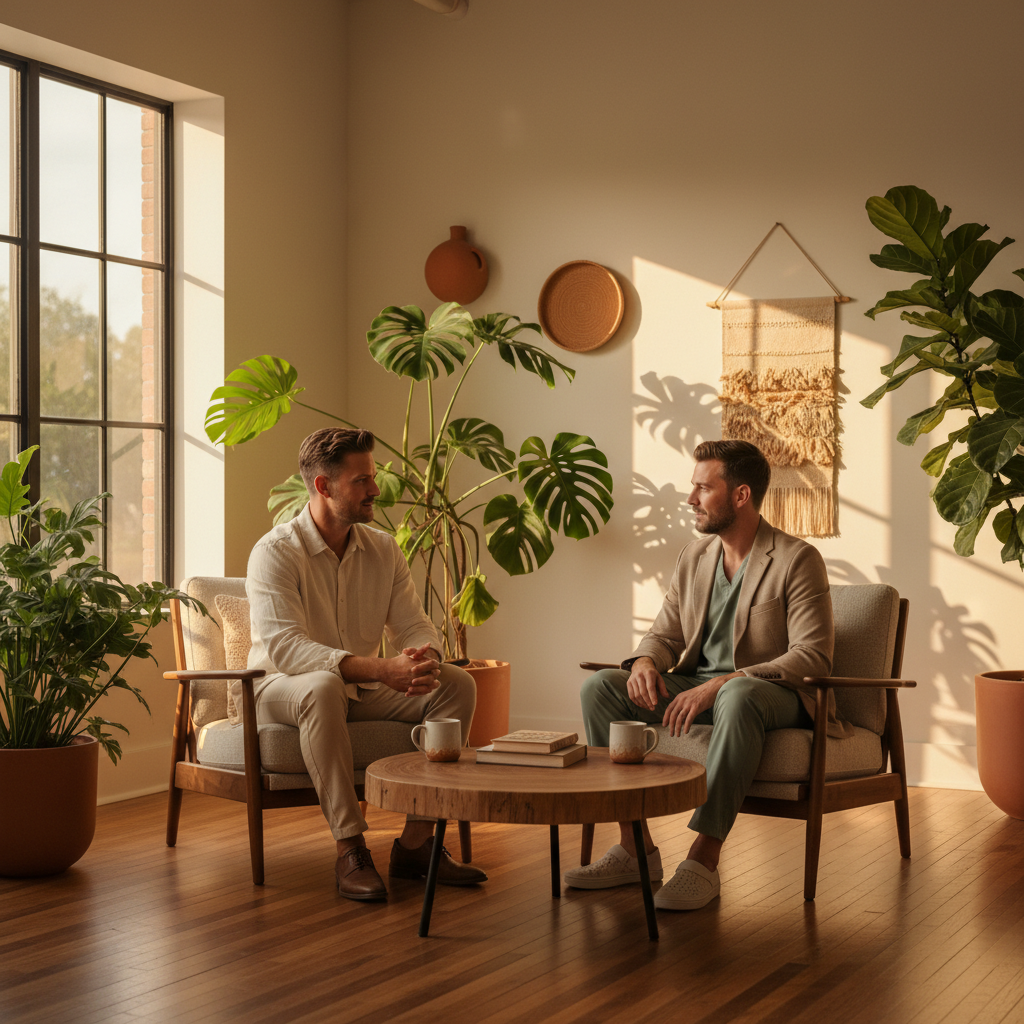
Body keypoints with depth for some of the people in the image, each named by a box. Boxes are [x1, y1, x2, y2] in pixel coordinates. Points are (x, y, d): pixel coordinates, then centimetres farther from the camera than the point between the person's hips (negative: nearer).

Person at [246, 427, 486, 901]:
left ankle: (415, 843, -15)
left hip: (363, 691, 6)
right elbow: (284, 647, -29)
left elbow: (413, 626, 2)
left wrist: (425, 657, -26)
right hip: (282, 690, -6)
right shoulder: (275, 552, -16)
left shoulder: (383, 550, 4)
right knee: (323, 686, -40)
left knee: (457, 685, -14)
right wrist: (381, 670, -39)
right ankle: (350, 850, -36)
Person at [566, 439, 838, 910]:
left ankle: (704, 859, -37)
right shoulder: (693, 557, 11)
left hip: (776, 695, -6)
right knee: (599, 686, -13)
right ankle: (635, 847, -13)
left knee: (739, 696, -42)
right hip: (699, 686, 7)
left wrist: (720, 684, -29)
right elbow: (664, 634, 16)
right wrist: (645, 662, -11)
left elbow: (812, 658, -20)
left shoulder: (797, 560, -11)